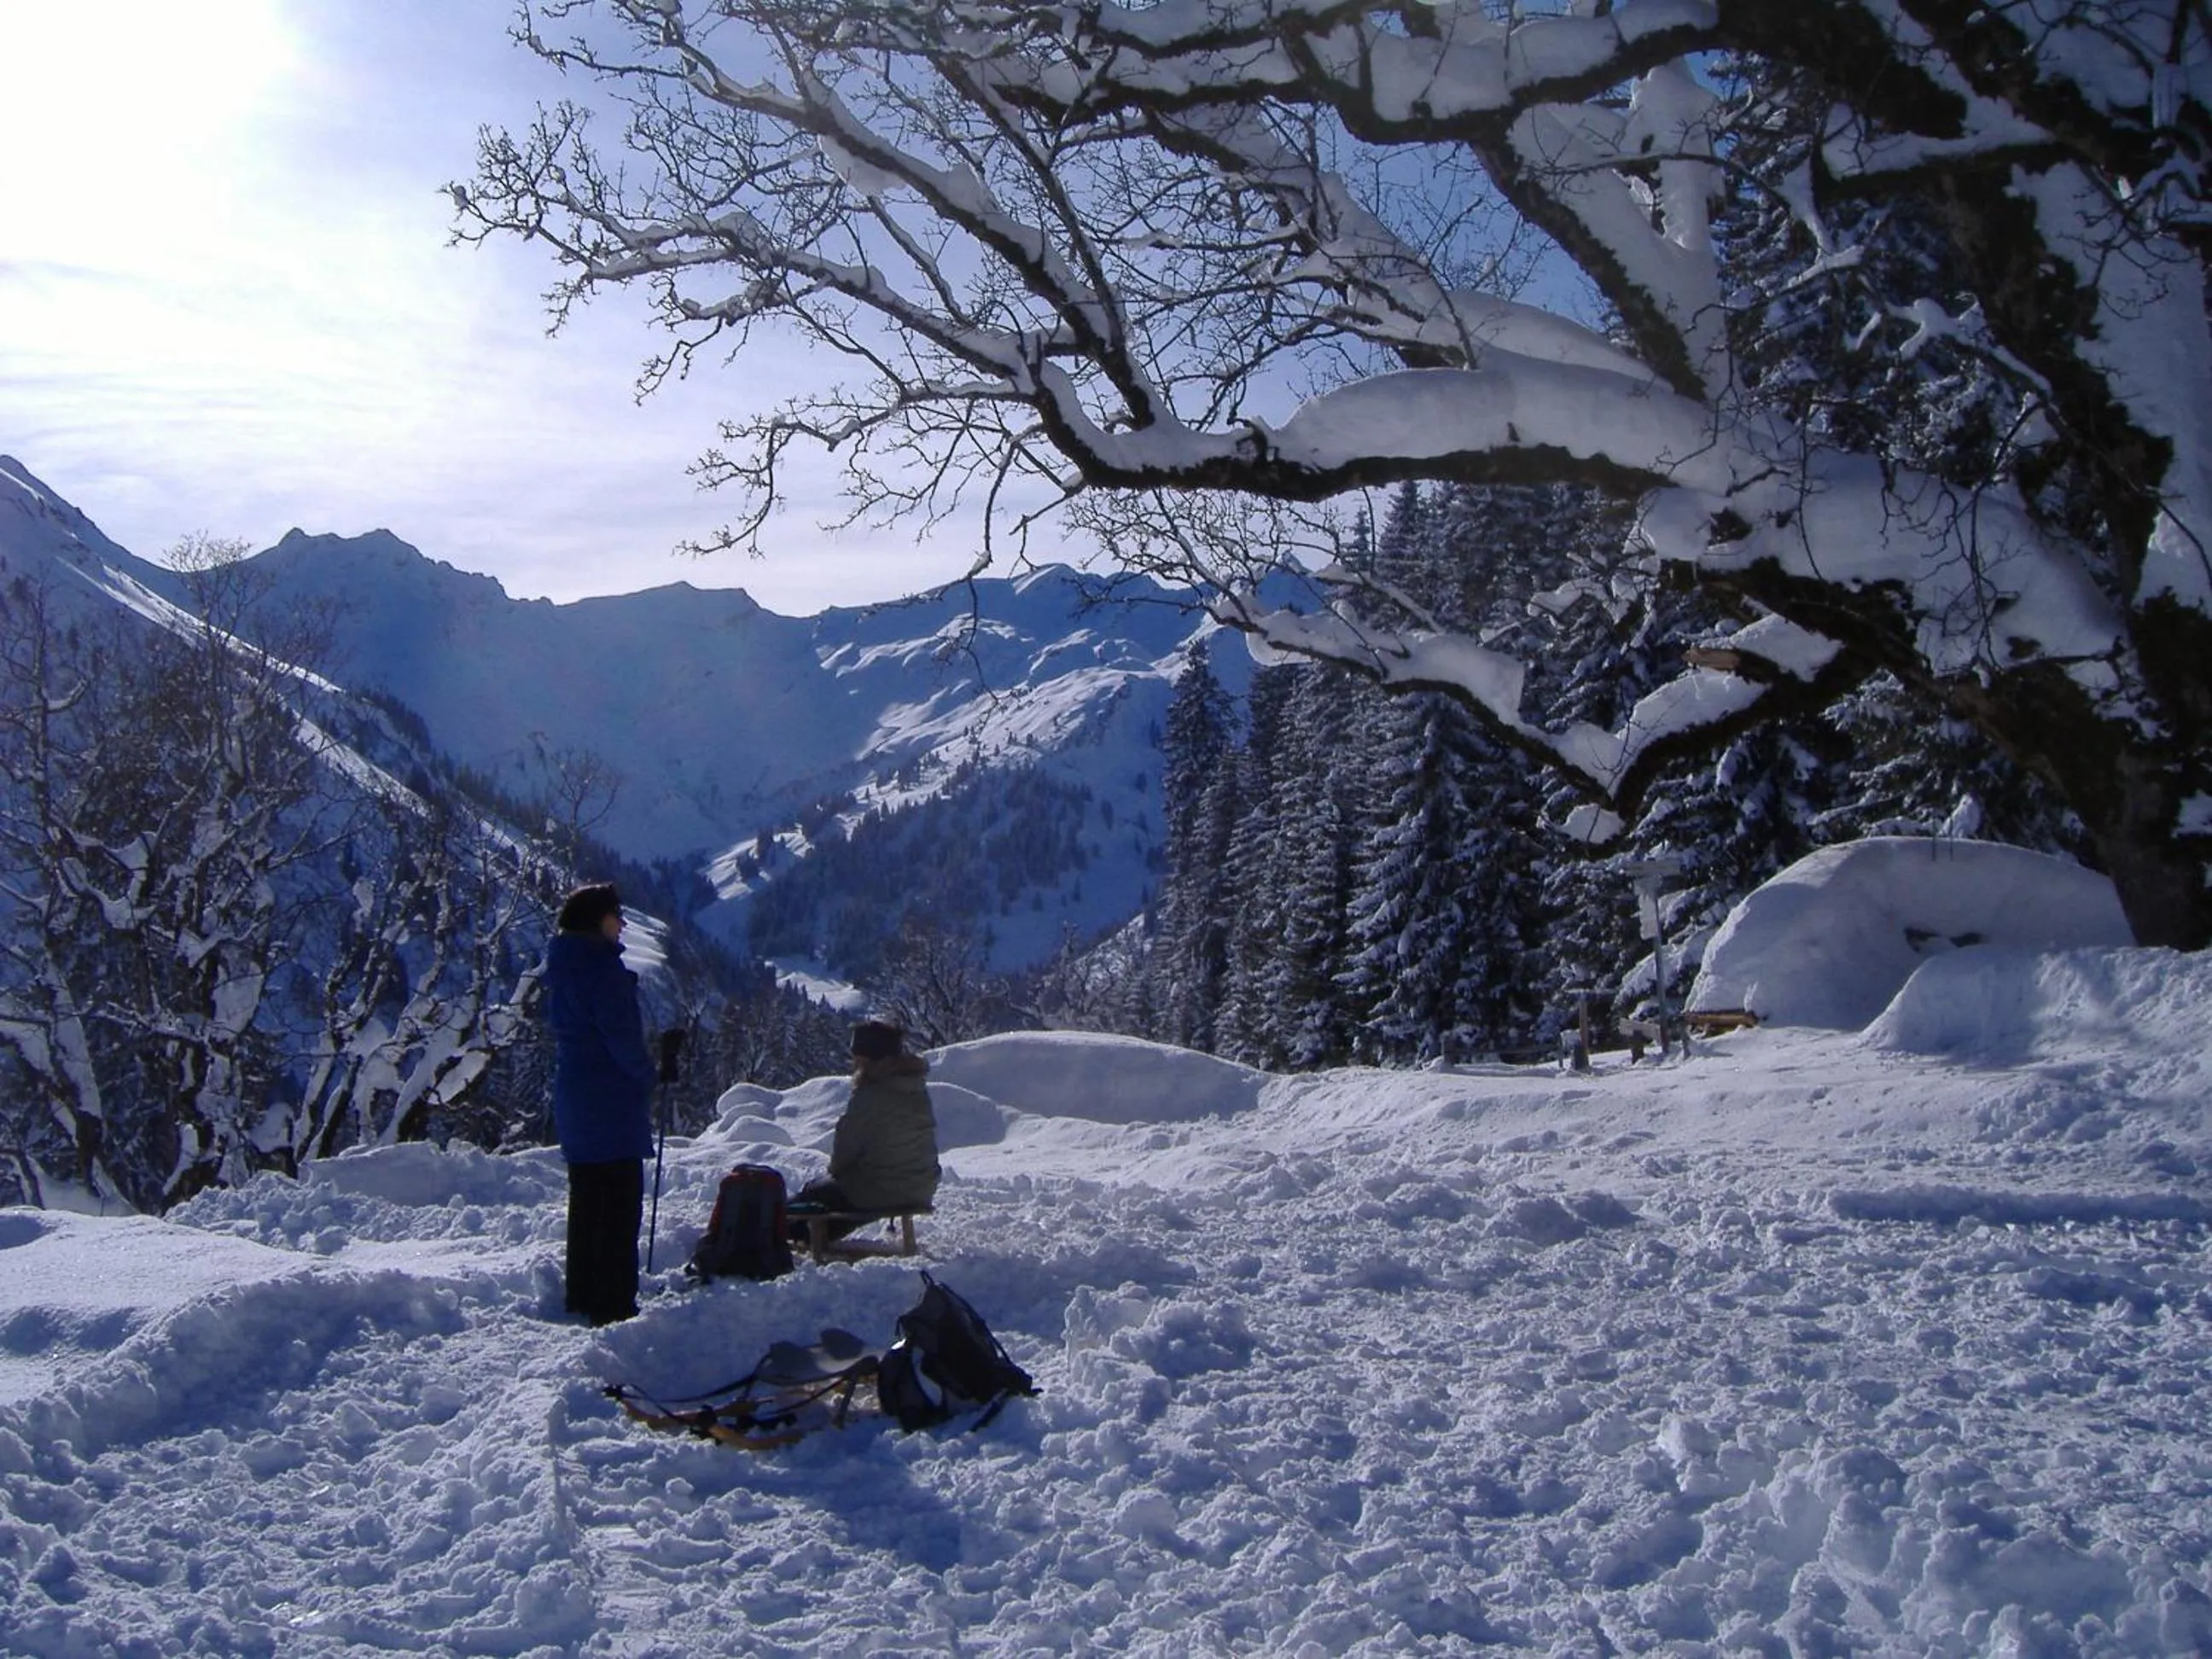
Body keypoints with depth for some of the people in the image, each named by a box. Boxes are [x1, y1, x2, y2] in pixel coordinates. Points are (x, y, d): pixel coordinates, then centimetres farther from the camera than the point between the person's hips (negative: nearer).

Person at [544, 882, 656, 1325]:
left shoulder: (564, 965, 11)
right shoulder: (602, 965, -17)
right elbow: (622, 1033, -21)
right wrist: (645, 1076, -3)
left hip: (573, 1094, 9)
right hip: (611, 1100, -9)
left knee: (586, 1201, 17)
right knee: (619, 1205, -4)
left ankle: (582, 1297, 24)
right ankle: (613, 1305, -2)